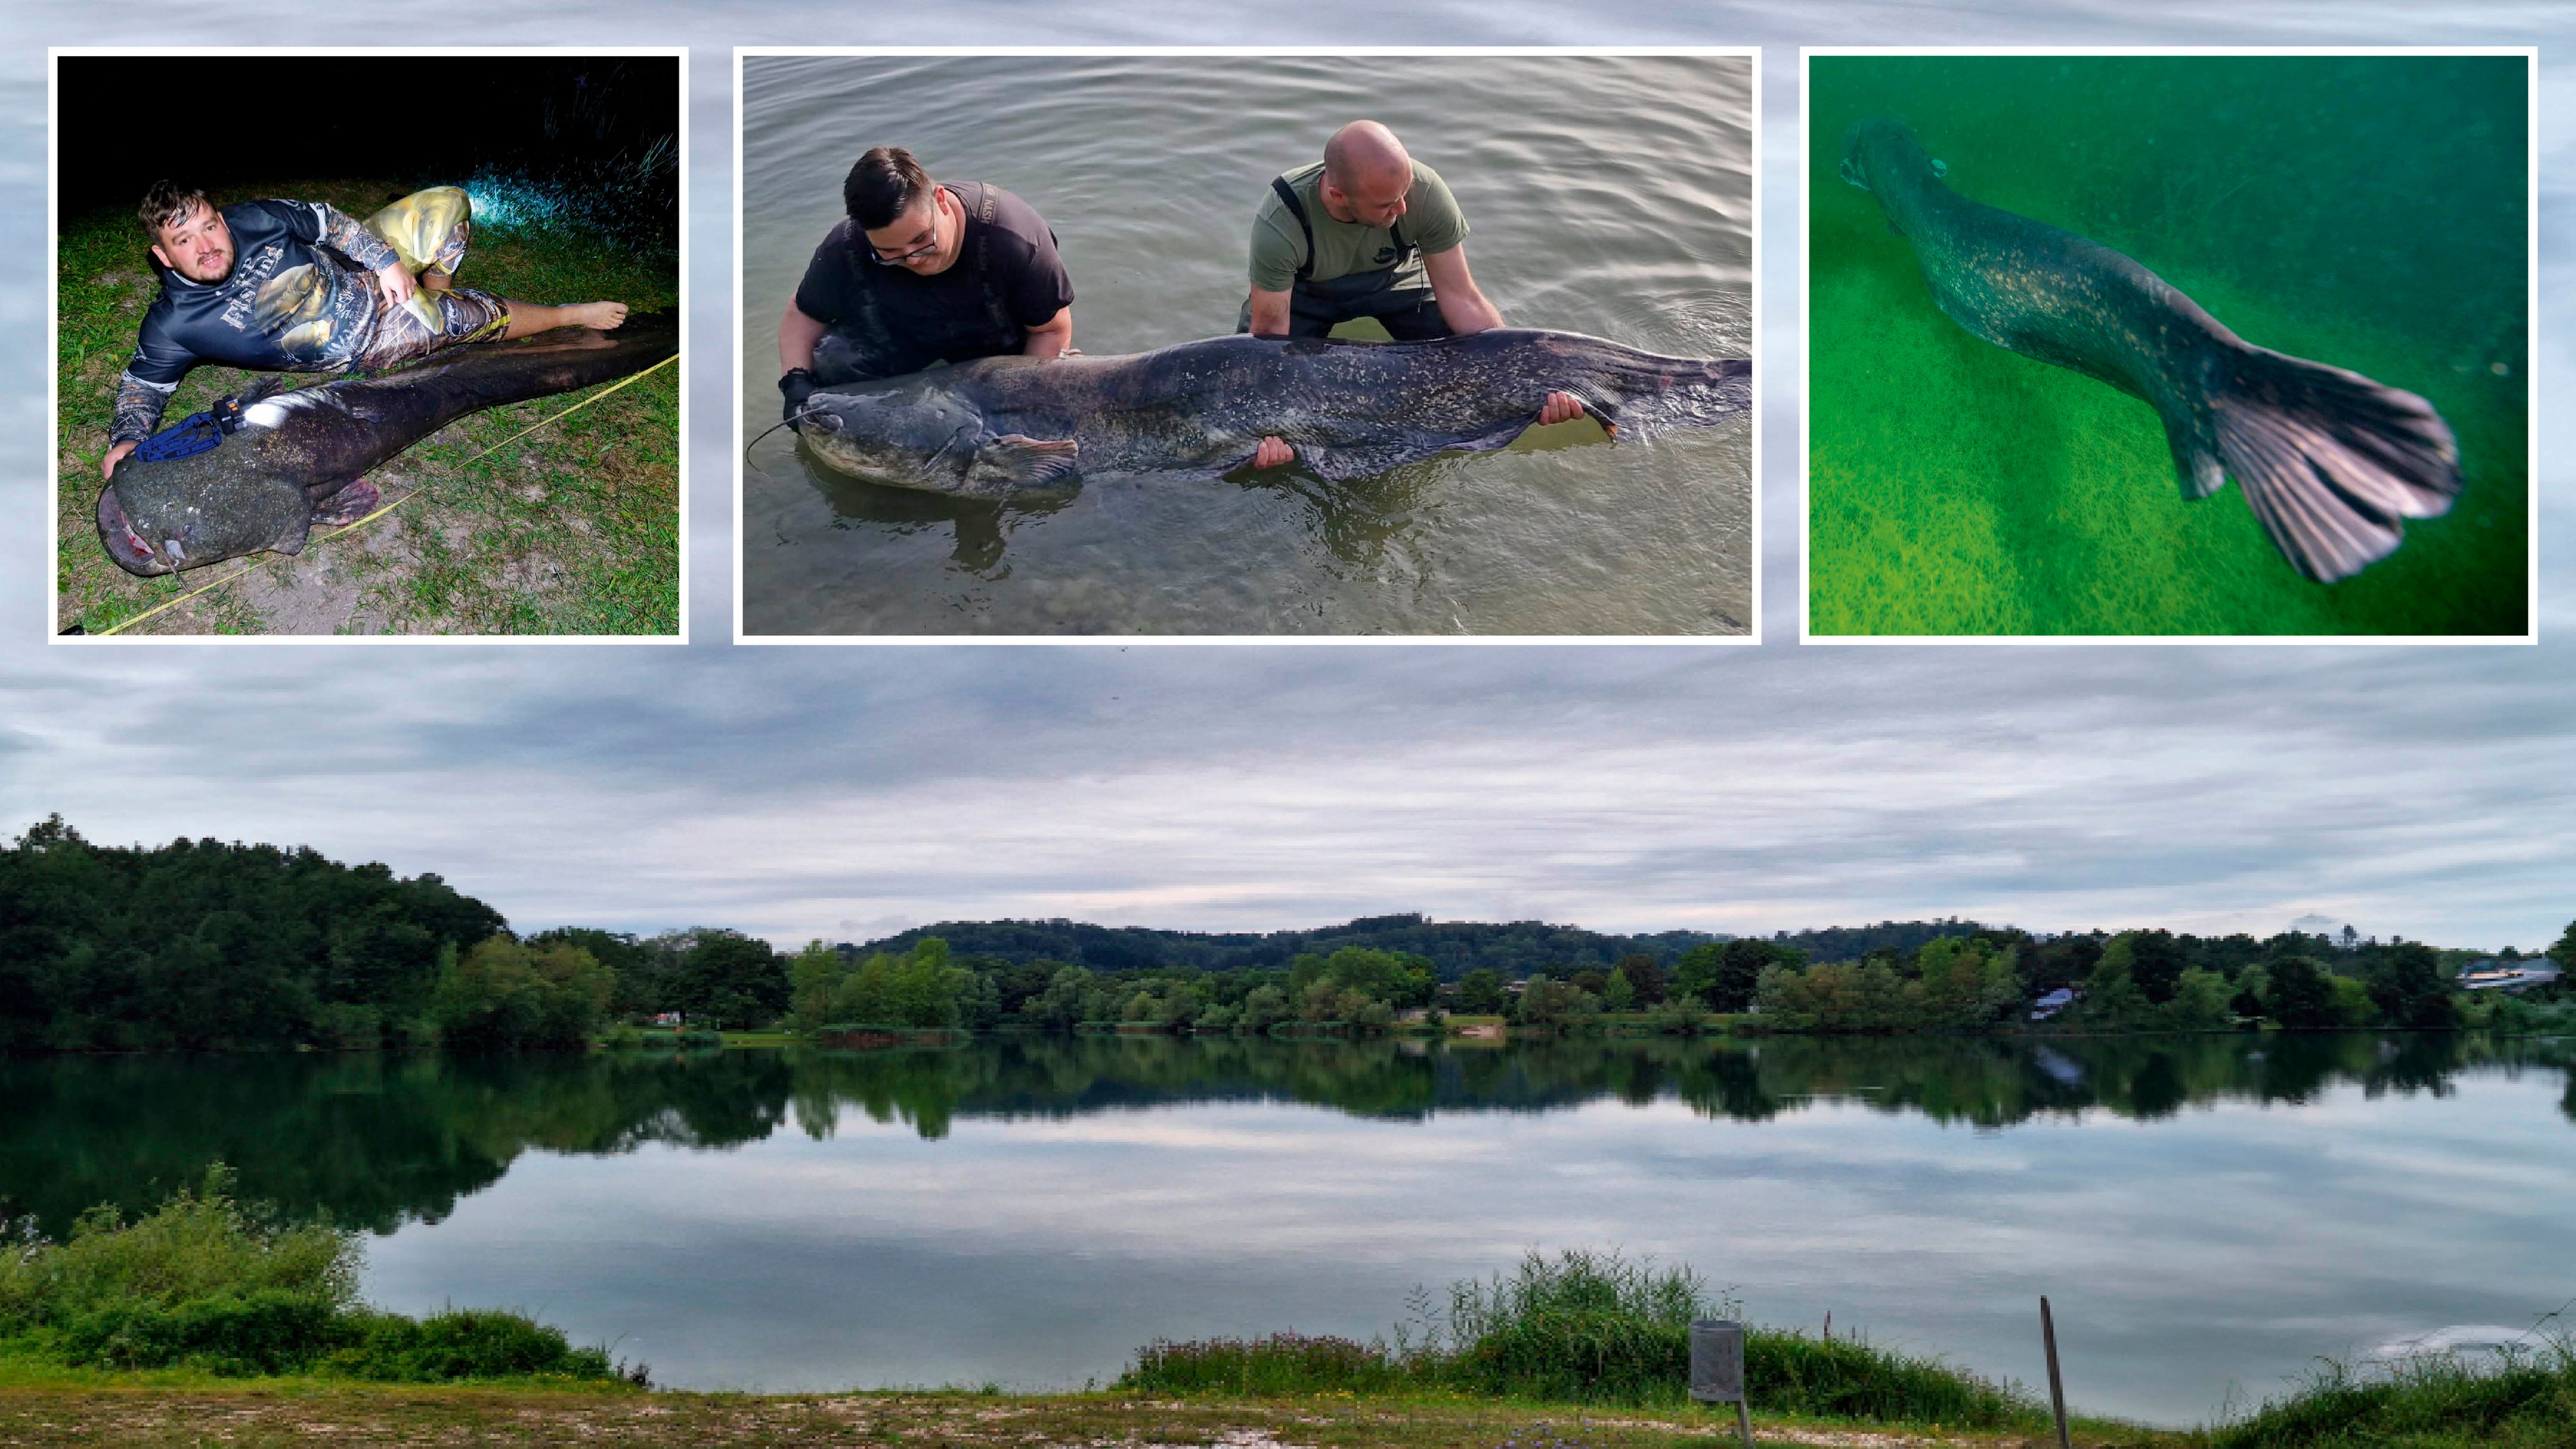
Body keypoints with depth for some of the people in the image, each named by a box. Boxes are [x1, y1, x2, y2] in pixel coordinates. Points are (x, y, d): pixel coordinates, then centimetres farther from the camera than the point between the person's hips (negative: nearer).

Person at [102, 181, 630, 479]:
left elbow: (323, 220, 0)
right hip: (356, 344, -4)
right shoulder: (174, 324, -22)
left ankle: (433, 294, 30)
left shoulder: (250, 219, -14)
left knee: (446, 203, 2)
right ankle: (572, 317, 18)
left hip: (363, 274, 4)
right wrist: (127, 437, -30)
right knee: (476, 315, -12)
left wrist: (385, 260, -9)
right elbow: (144, 383, -11)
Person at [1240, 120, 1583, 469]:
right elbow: (1269, 332, -31)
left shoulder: (1424, 191, -35)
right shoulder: (1279, 224, -40)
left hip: (1392, 278, 1)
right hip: (1307, 288, -1)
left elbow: (1462, 300, -26)